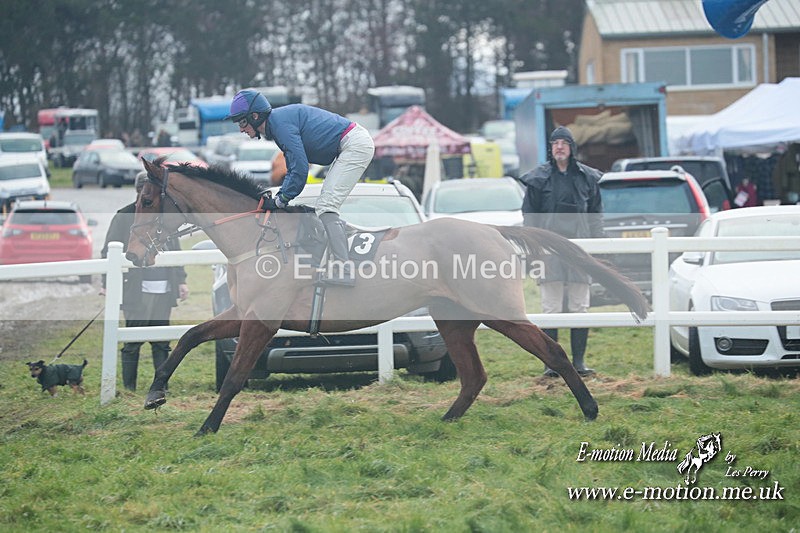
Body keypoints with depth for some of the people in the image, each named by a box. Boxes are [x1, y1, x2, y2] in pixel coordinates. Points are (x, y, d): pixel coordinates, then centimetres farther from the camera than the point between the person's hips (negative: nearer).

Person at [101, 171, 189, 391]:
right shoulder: (124, 217, -2)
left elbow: (175, 249, 23)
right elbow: (109, 252, -1)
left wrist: (181, 281, 19)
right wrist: (108, 284, -8)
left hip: (163, 290, 5)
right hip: (137, 290, -5)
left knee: (161, 342, 5)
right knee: (133, 341, -3)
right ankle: (129, 389, 4)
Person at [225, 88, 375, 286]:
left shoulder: (281, 123, -18)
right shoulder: (277, 123, 13)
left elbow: (300, 169, -21)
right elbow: (293, 169, 19)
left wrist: (279, 201, -11)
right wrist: (278, 198, 7)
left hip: (356, 144, -10)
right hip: (350, 146, 10)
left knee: (325, 207, -15)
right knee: (325, 207, 12)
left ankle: (344, 272, -21)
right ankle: (344, 269, 13)